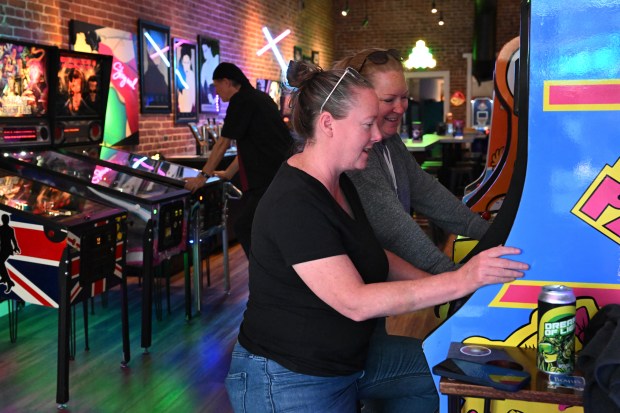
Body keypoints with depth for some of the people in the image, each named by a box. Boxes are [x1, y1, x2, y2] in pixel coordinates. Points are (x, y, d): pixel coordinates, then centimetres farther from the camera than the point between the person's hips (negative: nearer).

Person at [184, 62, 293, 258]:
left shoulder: (241, 100, -8)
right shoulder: (261, 98, 19)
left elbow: (223, 143, -6)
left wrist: (204, 176, 3)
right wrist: (228, 174, 29)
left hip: (270, 178, -9)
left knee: (243, 227, -4)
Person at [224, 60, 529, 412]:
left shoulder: (340, 183, 4)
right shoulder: (293, 204, -27)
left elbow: (374, 255, 12)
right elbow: (355, 302, -31)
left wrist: (439, 285, -1)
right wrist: (460, 281, -33)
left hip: (351, 356, 9)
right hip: (290, 380, -9)